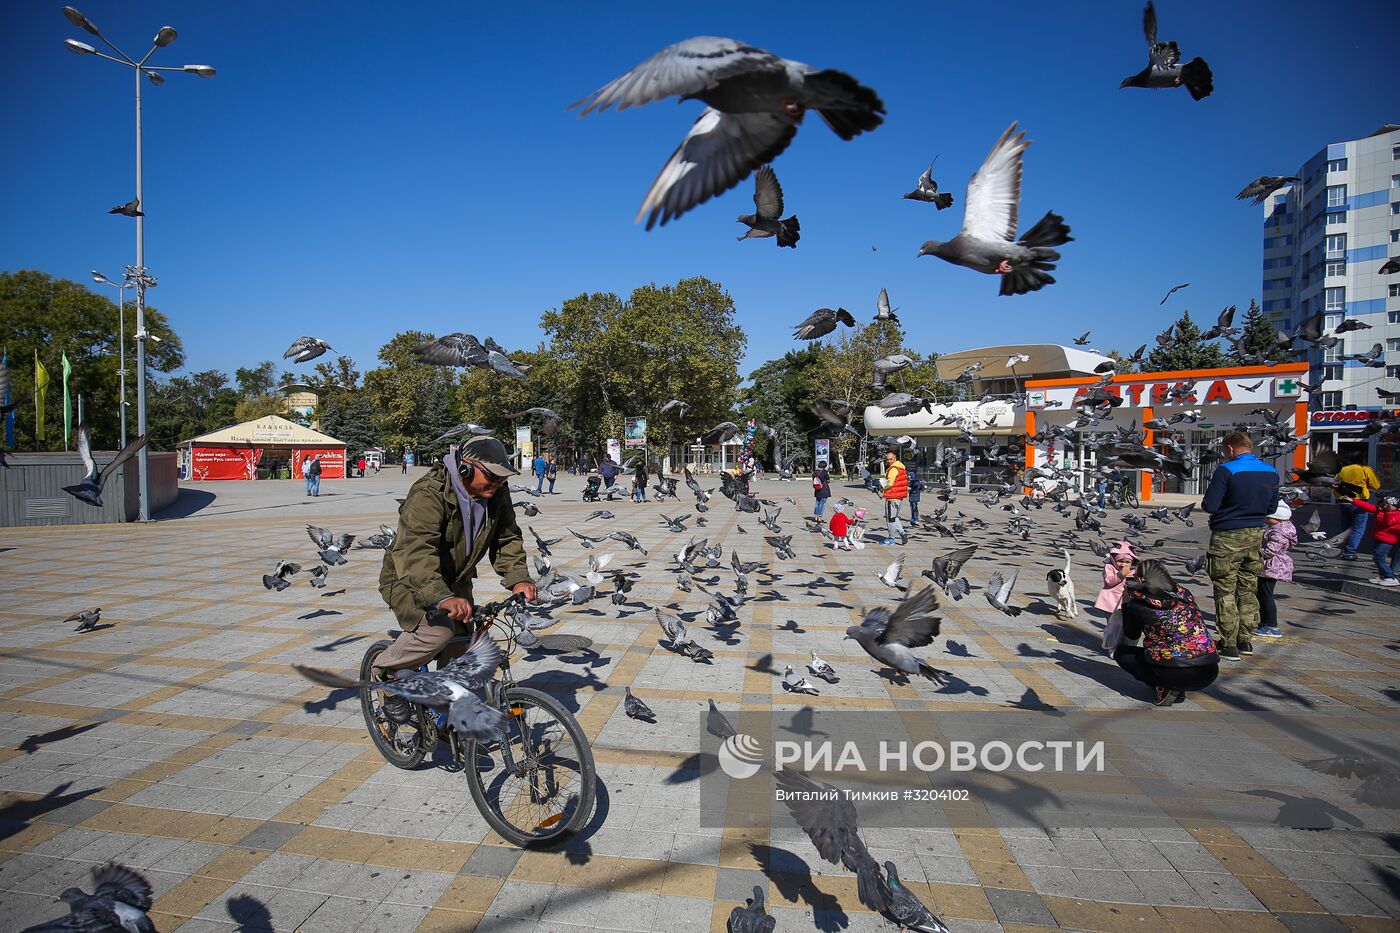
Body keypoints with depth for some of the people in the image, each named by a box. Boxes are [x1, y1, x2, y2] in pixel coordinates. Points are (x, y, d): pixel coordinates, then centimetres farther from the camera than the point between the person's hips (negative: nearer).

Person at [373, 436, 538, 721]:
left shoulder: (496, 494, -10)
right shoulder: (429, 494, -32)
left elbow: (507, 538, -4)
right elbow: (416, 551, -43)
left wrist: (518, 578, -23)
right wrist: (442, 598, -57)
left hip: (455, 580, 7)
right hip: (410, 579, -6)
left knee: (460, 650, 5)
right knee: (439, 628, -30)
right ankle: (389, 672, -2)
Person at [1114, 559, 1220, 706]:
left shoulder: (1137, 600, -3)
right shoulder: (1184, 593, 9)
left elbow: (1132, 635, 15)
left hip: (1175, 673, -5)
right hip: (1209, 674, 6)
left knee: (1121, 652, 20)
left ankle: (1164, 688, 1)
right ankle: (1177, 689, 14)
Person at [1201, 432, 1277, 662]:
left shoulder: (1226, 470, -16)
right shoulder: (1271, 472, 6)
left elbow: (1209, 506, -17)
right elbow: (1271, 508, 13)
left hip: (1227, 536, -6)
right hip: (1256, 535, 6)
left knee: (1226, 591, 1)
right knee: (1248, 589, 15)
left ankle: (1229, 645, 2)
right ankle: (1245, 640, 23)